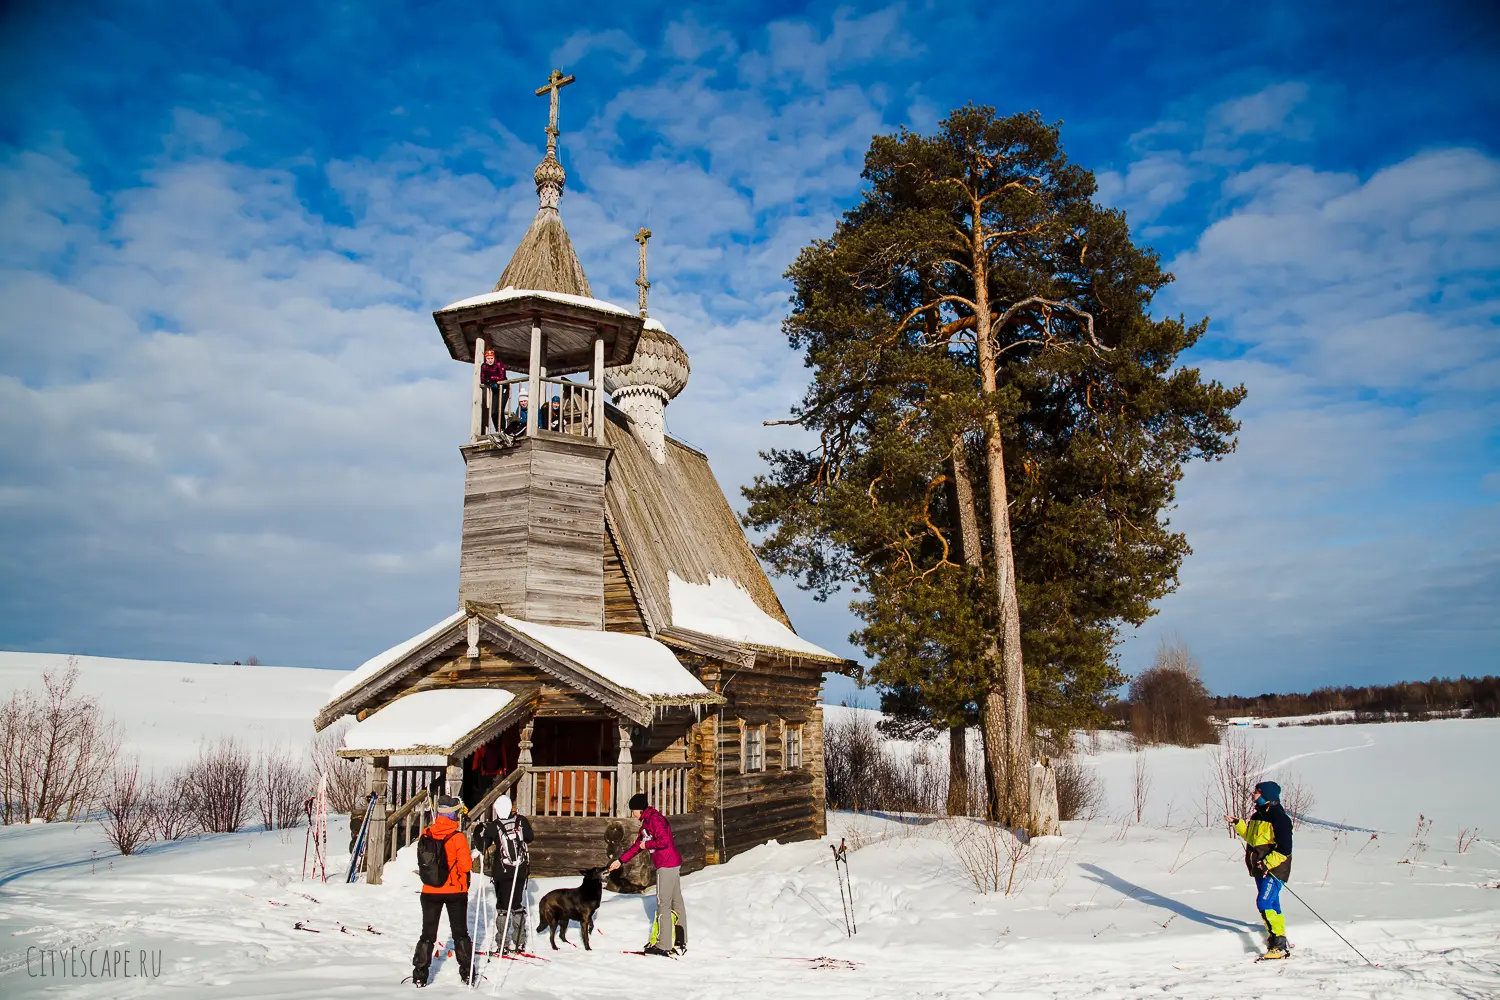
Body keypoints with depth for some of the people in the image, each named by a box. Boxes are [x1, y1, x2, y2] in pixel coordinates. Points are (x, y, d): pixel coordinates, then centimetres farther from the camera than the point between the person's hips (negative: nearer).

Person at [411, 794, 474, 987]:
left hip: (430, 891, 2)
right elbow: (466, 866, -14)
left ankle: (420, 975, 13)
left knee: (427, 933, 14)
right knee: (460, 933, 12)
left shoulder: (426, 835, -7)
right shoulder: (457, 837, -17)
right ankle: (467, 972, 15)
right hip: (456, 891, -2)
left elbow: (420, 861, 6)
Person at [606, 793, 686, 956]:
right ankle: (680, 943, 18)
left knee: (663, 903, -7)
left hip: (667, 866, -10)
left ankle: (663, 945, -4)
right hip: (671, 865, 10)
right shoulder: (647, 822, 18)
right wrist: (621, 860, 25)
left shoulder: (654, 819, -14)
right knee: (676, 902, 12)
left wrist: (647, 844, -10)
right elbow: (637, 845, 25)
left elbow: (664, 841, -25)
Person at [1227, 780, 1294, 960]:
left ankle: (1278, 946, -11)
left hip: (1274, 869, -9)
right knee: (1272, 905, 14)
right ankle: (1280, 941, 24)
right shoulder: (1257, 815, 13)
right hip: (1260, 869, 9)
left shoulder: (1279, 818, -15)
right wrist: (1238, 824, 15)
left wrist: (1267, 863, -24)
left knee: (1264, 903, -16)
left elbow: (1284, 850, -18)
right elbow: (1251, 838, 24)